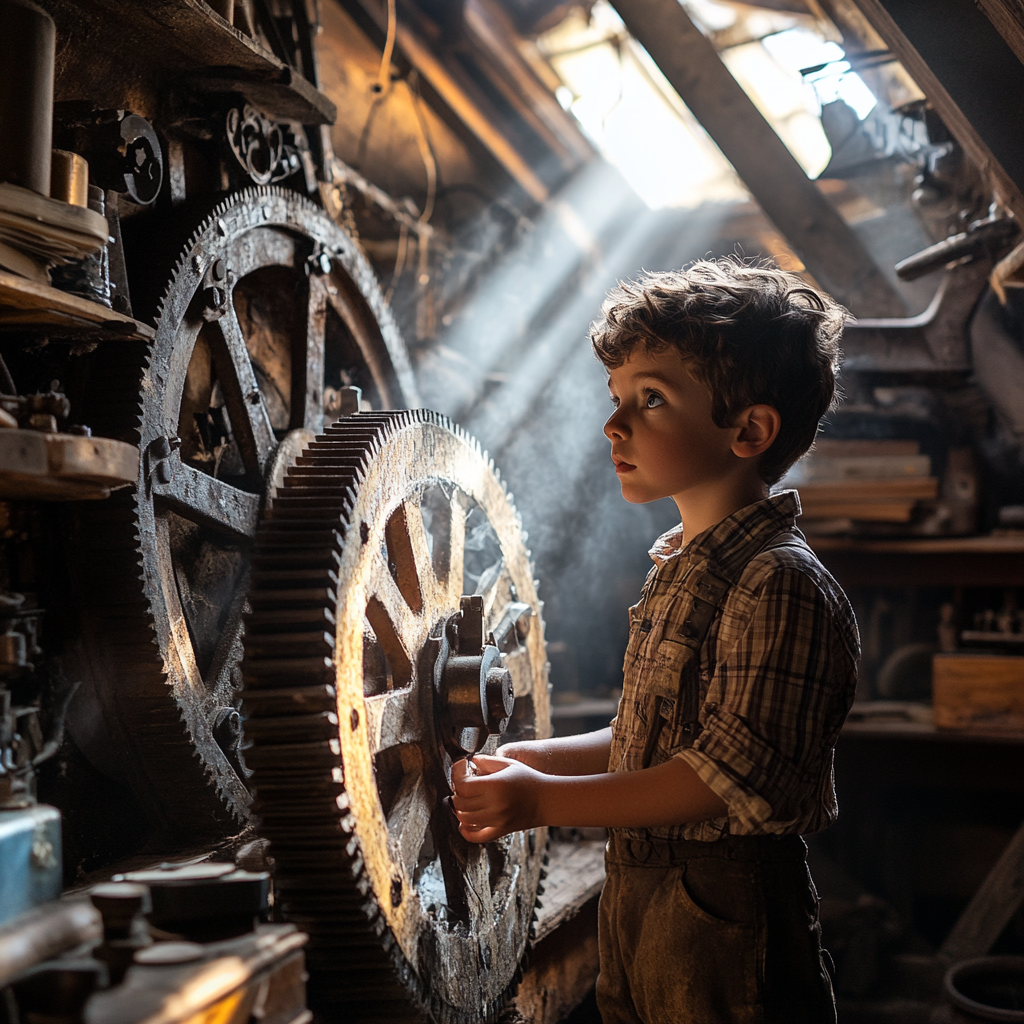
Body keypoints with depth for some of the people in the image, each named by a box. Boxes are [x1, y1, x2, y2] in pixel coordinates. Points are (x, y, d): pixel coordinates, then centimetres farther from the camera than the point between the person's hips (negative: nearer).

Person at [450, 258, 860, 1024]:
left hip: (727, 916, -9)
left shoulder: (780, 584, -20)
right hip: (639, 895, 9)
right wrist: (525, 760, 5)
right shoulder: (682, 568, 9)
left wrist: (545, 801, -21)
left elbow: (730, 776, -24)